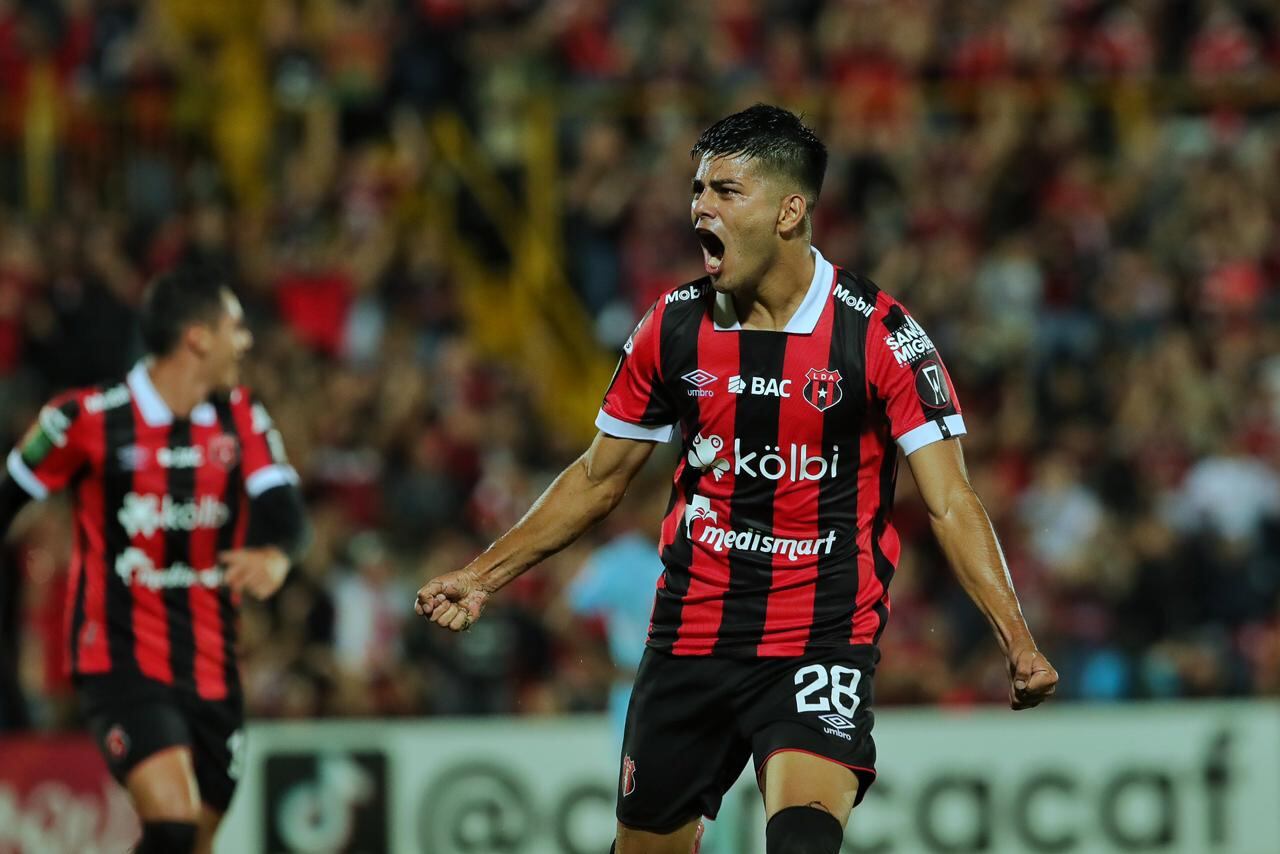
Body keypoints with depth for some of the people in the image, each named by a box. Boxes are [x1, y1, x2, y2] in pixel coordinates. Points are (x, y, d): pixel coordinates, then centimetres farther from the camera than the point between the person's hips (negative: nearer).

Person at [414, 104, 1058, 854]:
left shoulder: (878, 334, -9)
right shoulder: (675, 326, 3)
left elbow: (950, 501, -10)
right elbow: (600, 477, 16)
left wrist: (1017, 638, -21)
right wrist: (485, 576, 13)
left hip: (824, 642, -4)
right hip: (690, 643, 4)